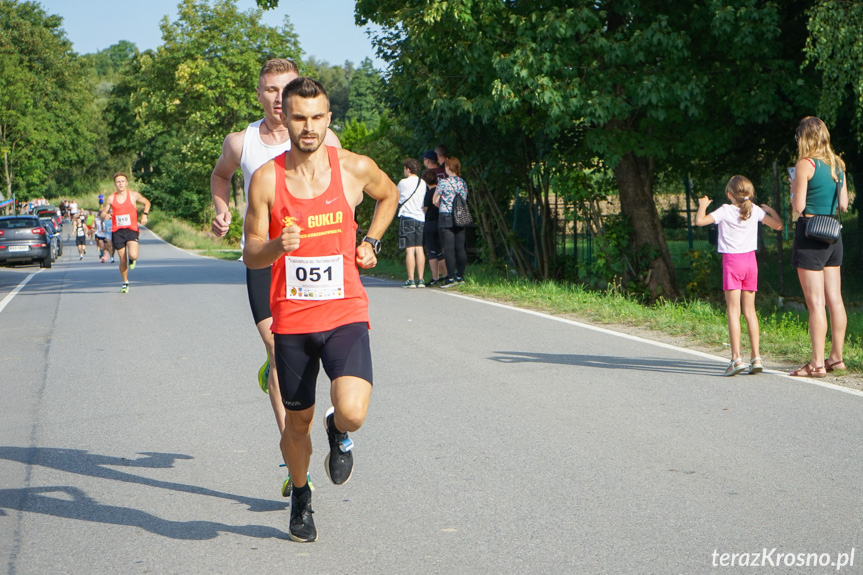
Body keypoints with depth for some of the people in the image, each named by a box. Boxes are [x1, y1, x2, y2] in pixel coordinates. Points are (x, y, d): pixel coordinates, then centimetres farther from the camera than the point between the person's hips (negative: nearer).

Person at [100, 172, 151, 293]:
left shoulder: (133, 195, 0)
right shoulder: (111, 198, 3)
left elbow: (147, 202, 15)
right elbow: (103, 212, 11)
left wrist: (144, 215, 1)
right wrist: (105, 215, -13)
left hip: (131, 230, -1)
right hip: (117, 232, 2)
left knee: (133, 255, -22)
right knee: (122, 260, 2)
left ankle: (133, 260, 17)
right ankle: (125, 283, 22)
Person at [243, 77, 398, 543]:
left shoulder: (356, 169, -4)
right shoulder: (266, 179, -5)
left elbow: (389, 194, 20)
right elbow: (251, 256, -1)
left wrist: (371, 241, 8)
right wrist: (278, 245, -22)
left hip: (345, 313, -1)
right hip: (291, 318, 1)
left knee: (352, 413, -22)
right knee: (297, 421, 13)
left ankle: (339, 434, 17)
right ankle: (300, 497, 42)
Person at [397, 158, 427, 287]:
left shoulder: (403, 183, -5)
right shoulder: (423, 183, 9)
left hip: (407, 218, -5)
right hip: (421, 218, 5)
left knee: (409, 250, -6)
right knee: (419, 249, 6)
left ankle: (411, 280, -8)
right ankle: (420, 279, 5)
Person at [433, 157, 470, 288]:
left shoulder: (443, 183, -9)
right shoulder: (463, 182, 7)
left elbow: (435, 201, -2)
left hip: (446, 217, -5)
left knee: (449, 249, -3)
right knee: (460, 248, 8)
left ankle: (451, 278, -4)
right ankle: (460, 276, 12)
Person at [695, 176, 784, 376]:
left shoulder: (725, 211, -8)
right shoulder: (755, 211, 4)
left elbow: (700, 221, -14)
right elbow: (778, 225, 10)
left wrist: (703, 206, 4)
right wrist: (770, 210, 27)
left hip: (732, 261, -4)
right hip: (750, 261, 4)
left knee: (733, 310, -5)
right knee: (750, 310, 10)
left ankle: (736, 358, -13)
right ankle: (756, 357, 7)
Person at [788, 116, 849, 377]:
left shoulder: (805, 164, -11)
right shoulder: (838, 165, 10)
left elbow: (798, 206, -13)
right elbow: (844, 204, 13)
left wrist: (794, 188, 5)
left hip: (809, 233, -7)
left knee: (815, 302, -7)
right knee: (834, 298, 11)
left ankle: (817, 363, -6)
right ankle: (836, 356, 17)